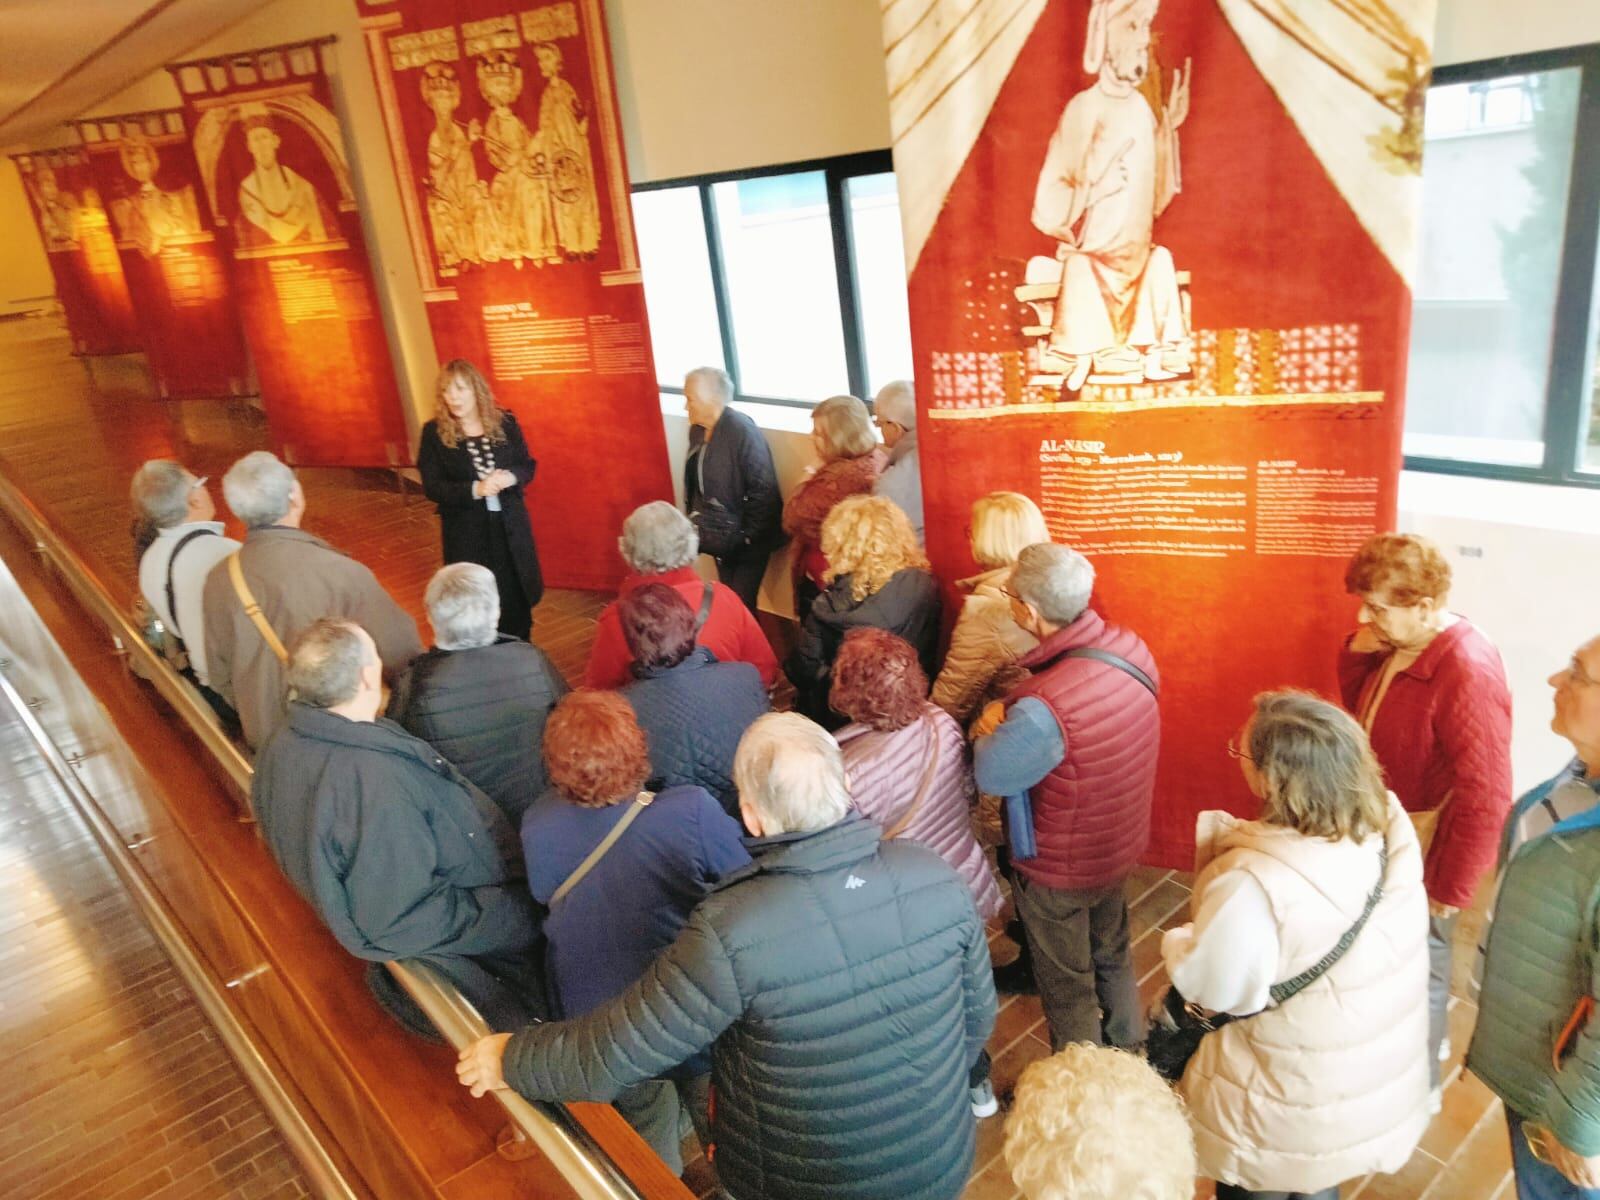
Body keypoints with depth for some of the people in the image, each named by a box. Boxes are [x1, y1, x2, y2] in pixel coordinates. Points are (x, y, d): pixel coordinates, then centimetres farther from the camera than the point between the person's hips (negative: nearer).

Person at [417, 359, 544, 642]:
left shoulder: (505, 423, 0)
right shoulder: (434, 433, -6)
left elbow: (528, 466, 5)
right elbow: (432, 487, -10)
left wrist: (510, 477, -19)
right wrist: (475, 489, -25)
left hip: (510, 525, 3)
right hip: (467, 531, -2)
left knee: (517, 595, 11)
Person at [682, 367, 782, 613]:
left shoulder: (743, 432, -23)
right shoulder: (697, 429, 0)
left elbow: (763, 490, -21)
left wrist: (749, 536, -17)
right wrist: (697, 520, 9)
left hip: (745, 539, -7)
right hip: (719, 535, 7)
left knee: (741, 604, -4)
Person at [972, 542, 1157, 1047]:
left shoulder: (1044, 709, -40)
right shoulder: (1130, 649, -15)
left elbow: (991, 776, -25)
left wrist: (992, 727, -7)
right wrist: (1010, 721, -13)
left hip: (1059, 870, -7)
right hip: (1119, 847, 7)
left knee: (1066, 984, 19)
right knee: (1112, 953, 32)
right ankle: (1128, 1050, 56)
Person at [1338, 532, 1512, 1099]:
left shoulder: (1468, 672, -30)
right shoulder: (1400, 645, -3)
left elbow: (1486, 800, -28)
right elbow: (1359, 708, 13)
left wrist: (1451, 890, -19)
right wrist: (1358, 653, -7)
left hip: (1423, 859, -8)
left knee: (1417, 971, 12)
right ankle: (1426, 1039, 51)